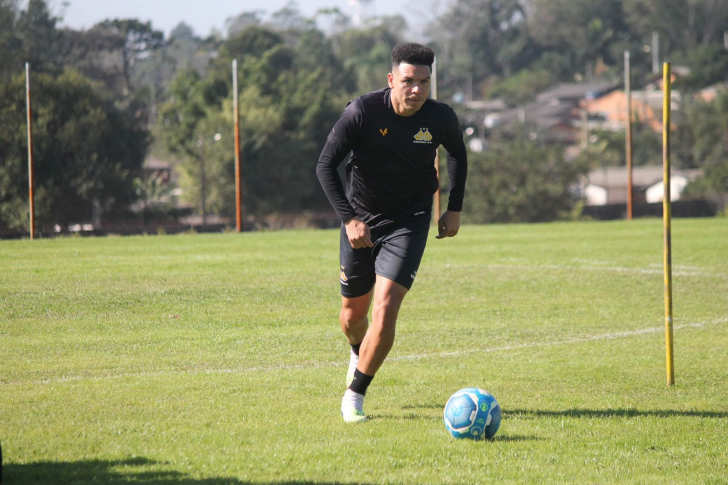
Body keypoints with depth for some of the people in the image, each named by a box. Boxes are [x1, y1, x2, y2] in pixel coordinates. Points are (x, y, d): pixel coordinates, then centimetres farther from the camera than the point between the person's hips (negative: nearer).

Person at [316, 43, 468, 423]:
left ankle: (354, 395, -3)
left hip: (409, 220, 0)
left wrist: (454, 209, 6)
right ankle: (359, 352, 50)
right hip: (361, 219, 0)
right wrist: (348, 218, -23)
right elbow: (325, 166, -14)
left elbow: (457, 154, 11)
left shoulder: (440, 117, -13)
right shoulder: (362, 112, -21)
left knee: (385, 309, -17)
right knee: (353, 313, 13)